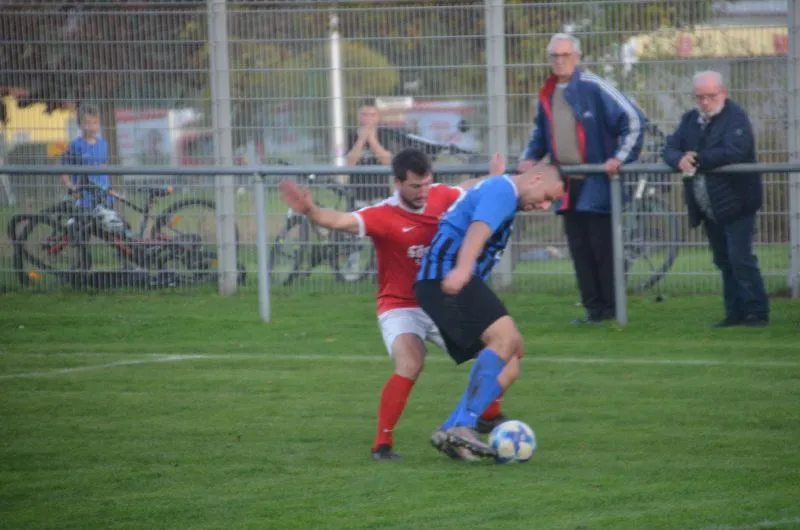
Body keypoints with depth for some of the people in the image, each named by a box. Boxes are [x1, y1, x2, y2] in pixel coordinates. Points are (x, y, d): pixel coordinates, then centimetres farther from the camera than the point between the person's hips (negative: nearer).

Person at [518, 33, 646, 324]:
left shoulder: (593, 88, -11)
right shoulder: (548, 94, 13)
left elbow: (634, 119, -13)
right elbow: (540, 131, 30)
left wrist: (620, 157, -15)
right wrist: (530, 157, 13)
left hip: (597, 183, -7)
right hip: (566, 184, 7)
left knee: (602, 246, -3)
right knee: (579, 248, 7)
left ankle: (611, 307, 4)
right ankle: (593, 307, 12)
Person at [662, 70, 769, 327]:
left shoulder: (736, 117, -10)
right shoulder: (690, 119, 12)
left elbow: (733, 152, -26)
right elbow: (670, 148, 3)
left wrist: (697, 159, -23)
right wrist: (679, 160, -21)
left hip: (735, 203, -7)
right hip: (708, 208, 7)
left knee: (741, 259, -10)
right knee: (724, 262, 10)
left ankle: (757, 312, -5)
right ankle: (735, 313, 15)